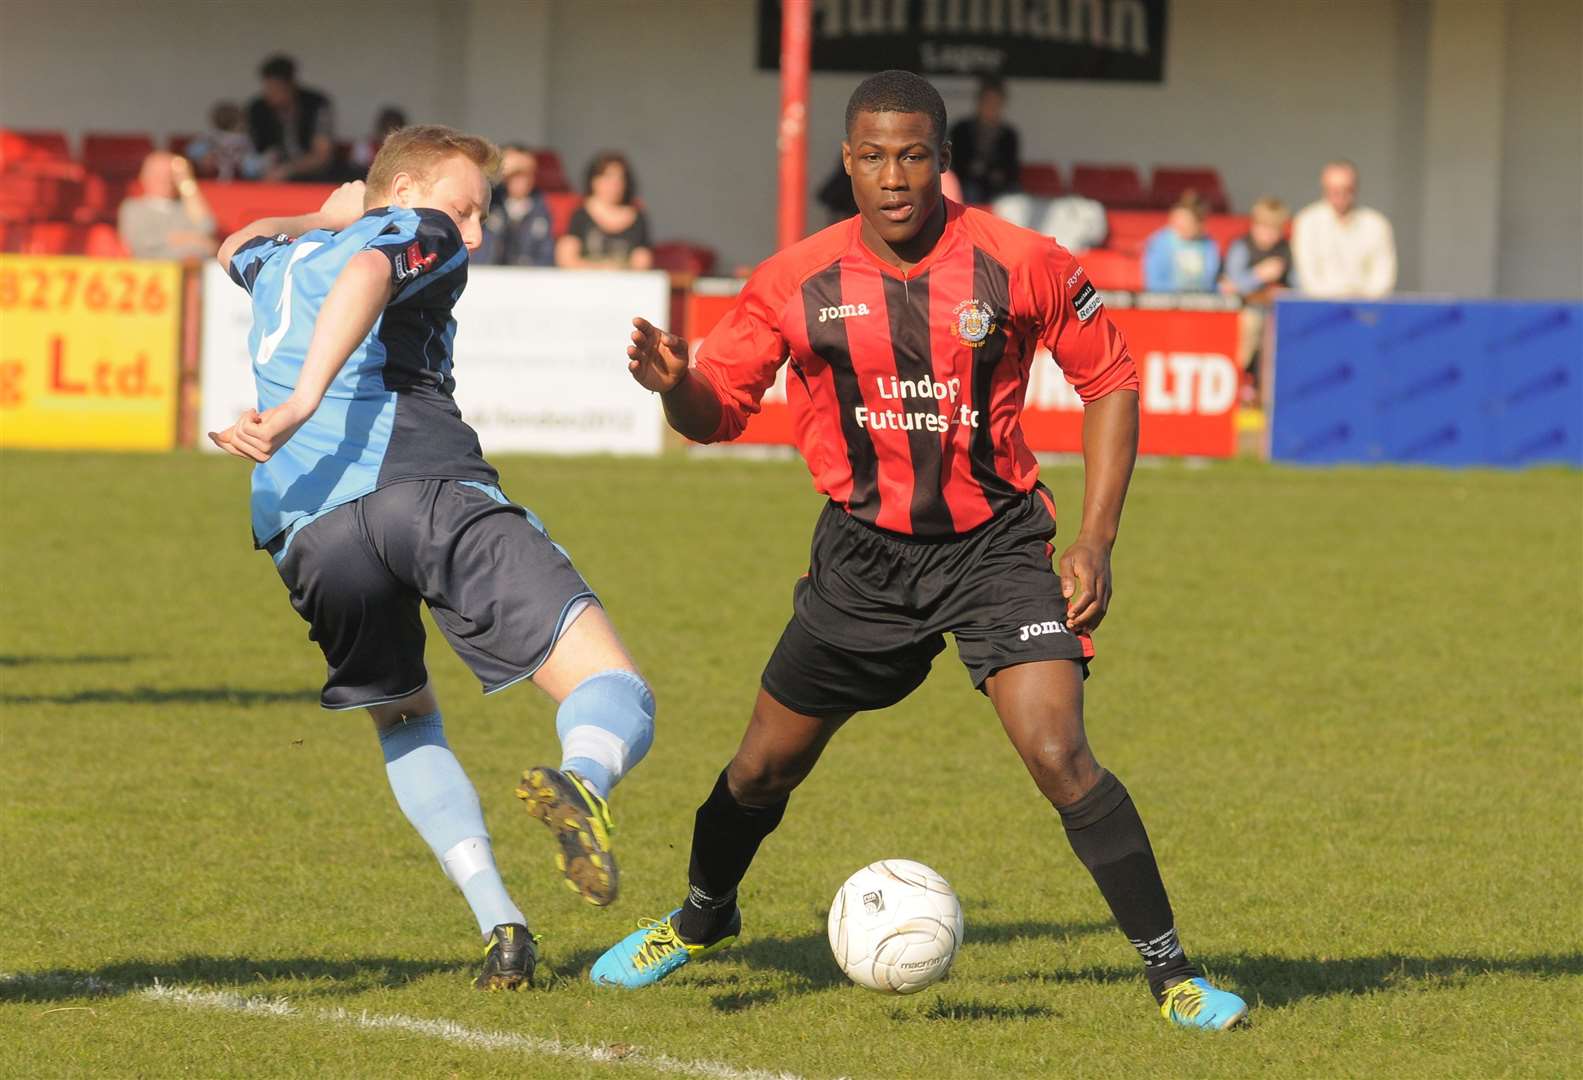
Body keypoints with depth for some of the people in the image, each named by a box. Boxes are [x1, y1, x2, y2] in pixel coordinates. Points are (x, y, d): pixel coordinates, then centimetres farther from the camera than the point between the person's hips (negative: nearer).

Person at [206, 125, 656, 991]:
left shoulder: (277, 262, 34)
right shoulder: (421, 235, 14)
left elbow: (240, 245, 60)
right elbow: (366, 272, -11)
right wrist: (303, 404, -21)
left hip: (306, 530, 5)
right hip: (428, 489, -5)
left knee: (404, 724, 29)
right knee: (615, 697, -7)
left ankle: (497, 919, 6)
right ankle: (582, 784, -44)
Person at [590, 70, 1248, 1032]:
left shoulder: (1021, 264, -12)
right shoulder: (796, 282, -7)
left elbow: (1111, 381, 0)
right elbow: (718, 410, 2)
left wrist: (1096, 539, -7)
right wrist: (674, 383, -23)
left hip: (995, 545, -2)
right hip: (862, 554, 3)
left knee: (1059, 755, -19)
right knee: (767, 765, 13)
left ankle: (1170, 972, -7)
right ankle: (701, 921, 43)